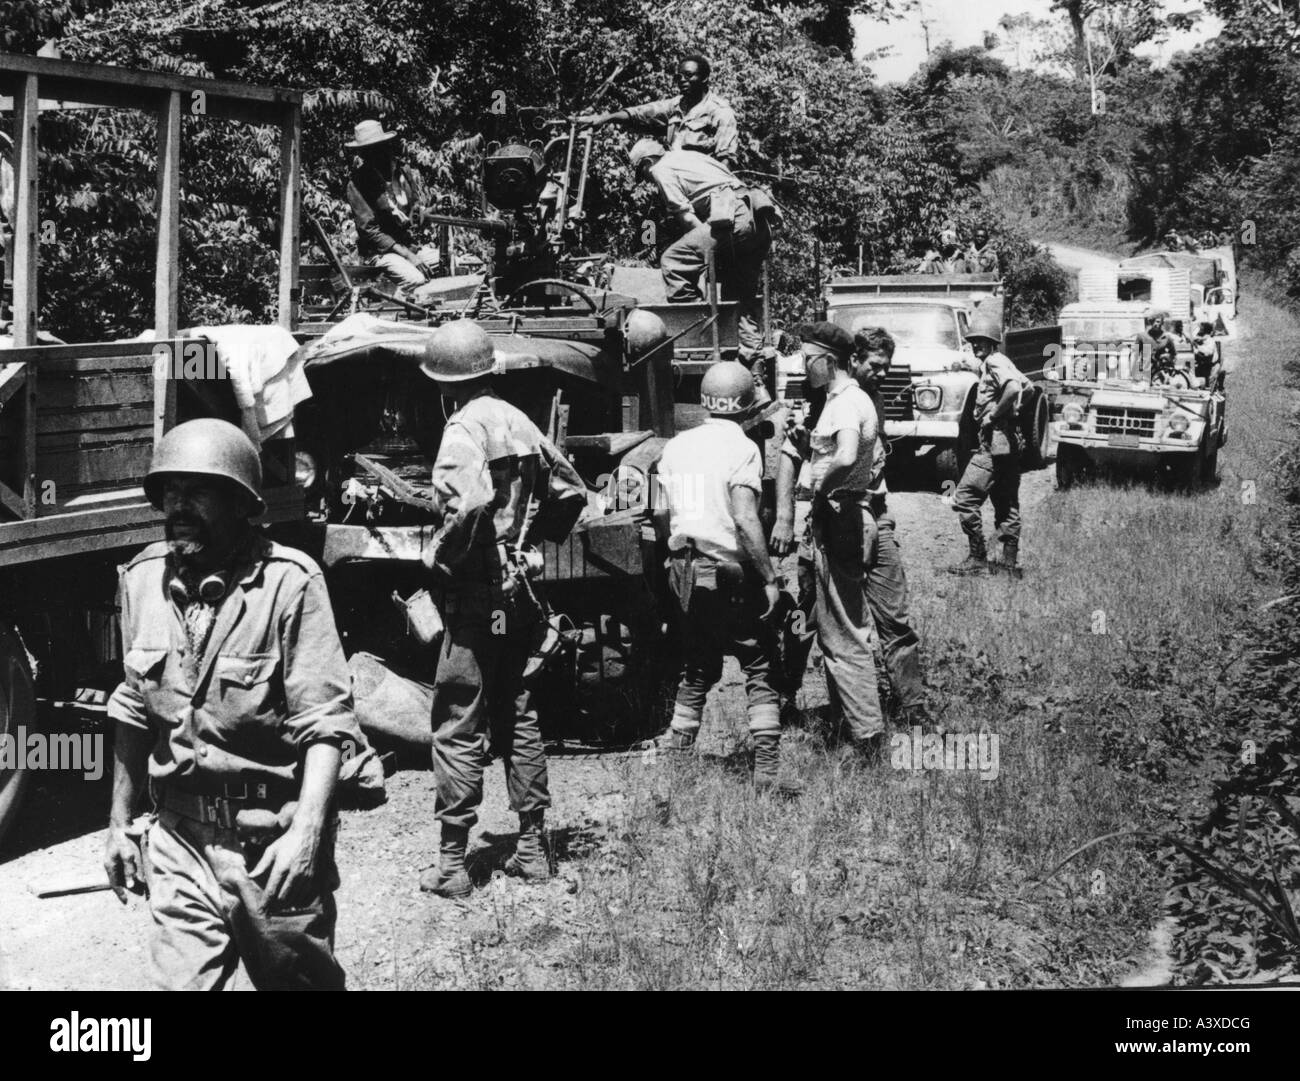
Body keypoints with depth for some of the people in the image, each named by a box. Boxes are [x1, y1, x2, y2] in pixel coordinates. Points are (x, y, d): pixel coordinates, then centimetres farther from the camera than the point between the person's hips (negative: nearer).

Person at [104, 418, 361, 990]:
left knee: (295, 978, 10)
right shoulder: (143, 578, 3)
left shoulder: (289, 582, -15)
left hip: (274, 838, -4)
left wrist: (306, 832, -26)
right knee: (184, 980, 4)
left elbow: (326, 723, -16)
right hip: (180, 837, 4)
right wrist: (120, 821, 15)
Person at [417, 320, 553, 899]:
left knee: (459, 725, -2)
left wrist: (439, 557, -17)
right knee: (517, 714, 16)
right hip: (520, 591, 7)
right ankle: (532, 847, 22)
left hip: (475, 591, -7)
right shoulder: (521, 424, 8)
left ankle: (451, 863, 1)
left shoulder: (464, 429, -14)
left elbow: (470, 502, -31)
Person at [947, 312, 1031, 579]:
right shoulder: (1002, 362, 16)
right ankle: (1010, 562, 15)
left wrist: (994, 415, -20)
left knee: (965, 499, -7)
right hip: (1010, 442, 11)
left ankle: (978, 559, -6)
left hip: (995, 442, -11)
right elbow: (1026, 384, 27)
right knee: (1007, 504, 12)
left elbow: (1014, 388, -32)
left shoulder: (993, 363, -14)